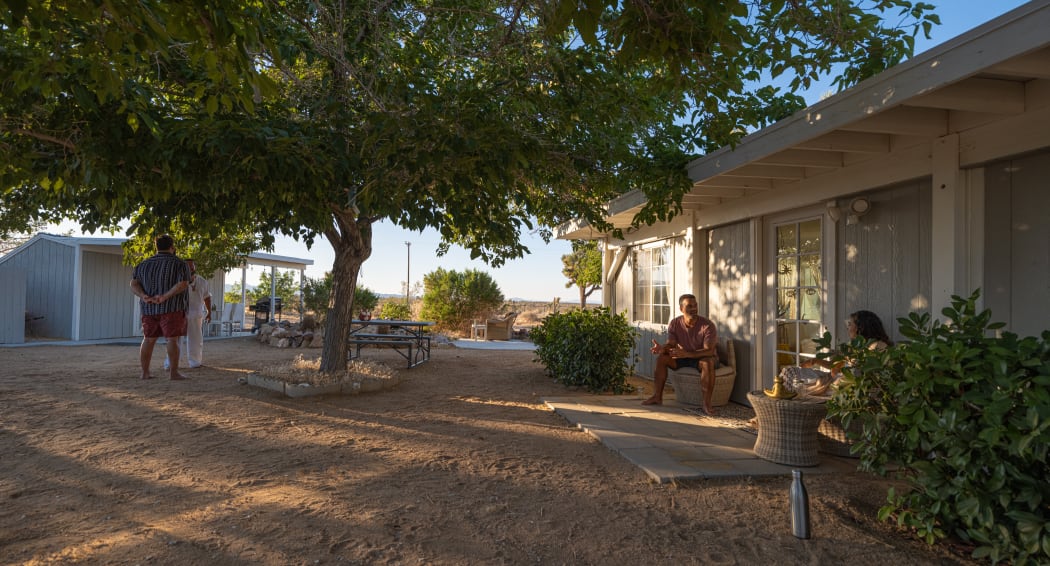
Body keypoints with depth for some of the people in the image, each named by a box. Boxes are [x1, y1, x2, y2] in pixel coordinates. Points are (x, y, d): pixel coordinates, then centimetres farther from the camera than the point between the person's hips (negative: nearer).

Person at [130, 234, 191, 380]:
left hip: (149, 308, 5)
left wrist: (144, 296, -13)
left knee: (148, 340, 10)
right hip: (171, 308, -5)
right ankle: (174, 372, -5)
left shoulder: (144, 264, 11)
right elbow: (183, 284, -18)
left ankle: (145, 372, 10)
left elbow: (134, 284, 2)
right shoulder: (179, 264, -4)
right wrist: (165, 297, -20)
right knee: (173, 339, -3)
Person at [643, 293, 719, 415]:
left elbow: (709, 351, -30)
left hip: (702, 357, -4)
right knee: (662, 358, -18)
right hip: (683, 357, 4)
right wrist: (662, 348, -36)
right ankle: (657, 397, -13)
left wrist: (687, 353, -45)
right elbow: (671, 344, -10)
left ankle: (707, 403, -33)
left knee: (708, 362, -38)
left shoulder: (707, 325, -22)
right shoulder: (675, 323, -9)